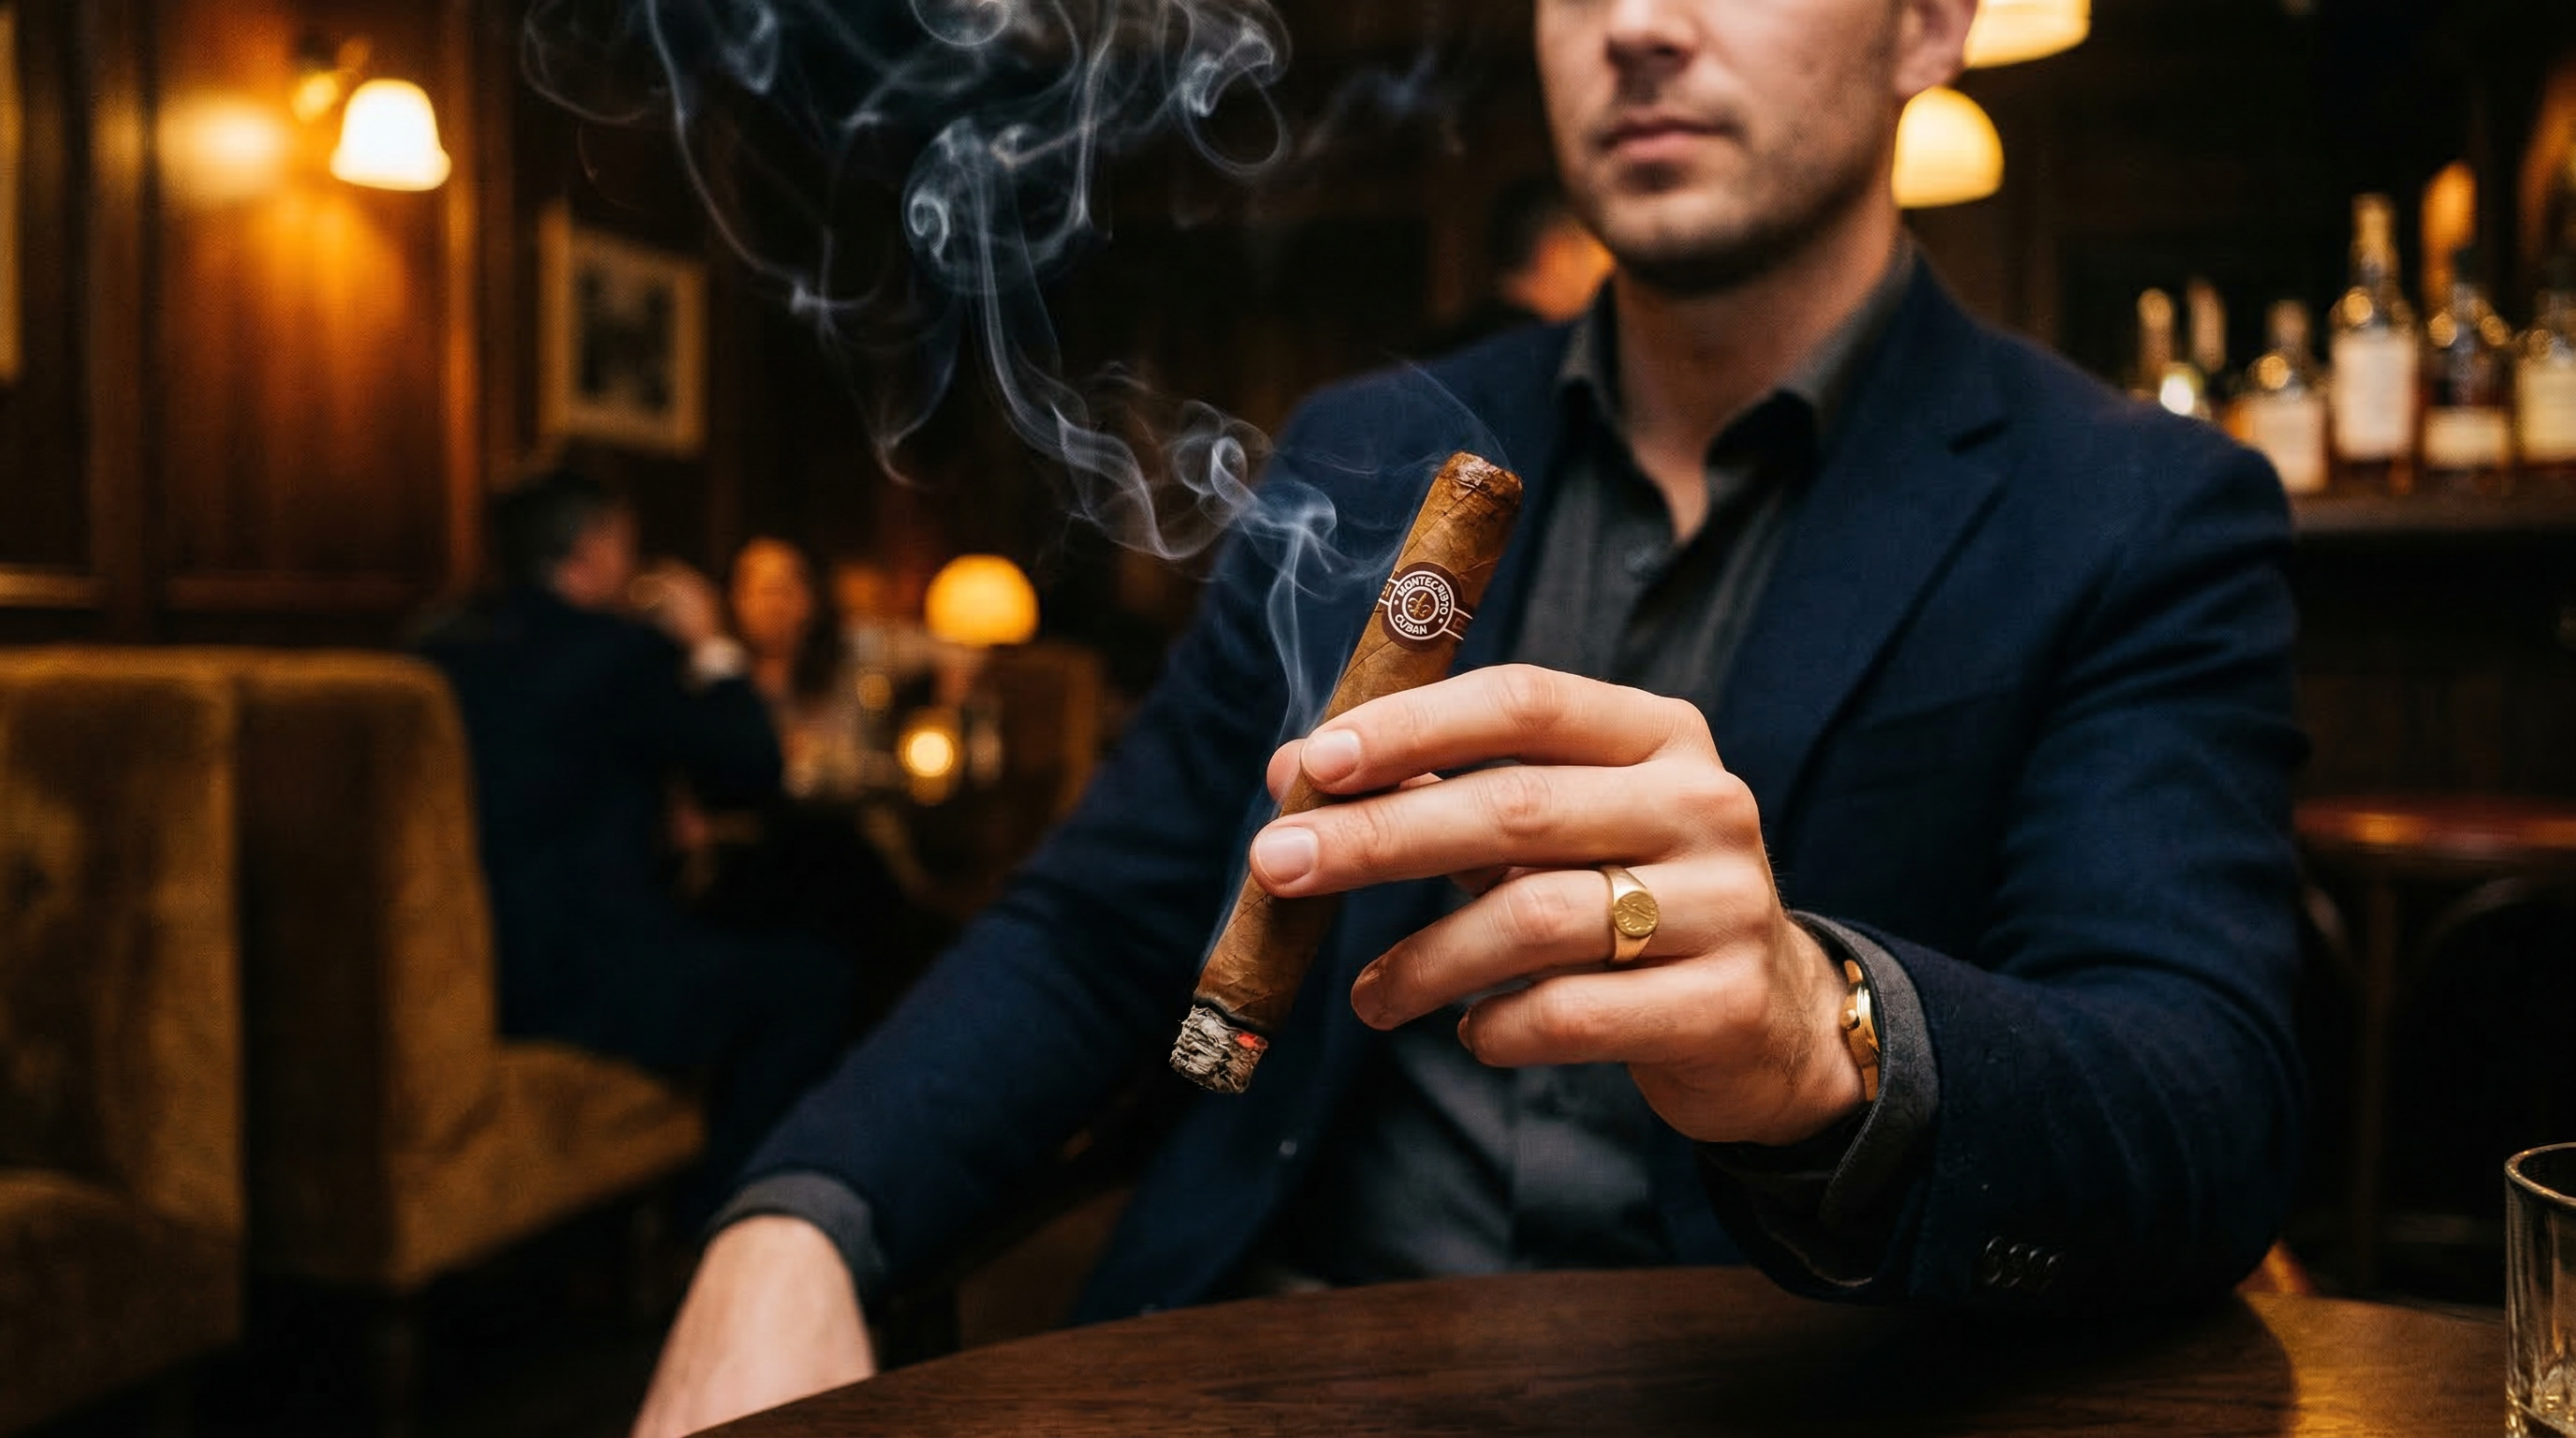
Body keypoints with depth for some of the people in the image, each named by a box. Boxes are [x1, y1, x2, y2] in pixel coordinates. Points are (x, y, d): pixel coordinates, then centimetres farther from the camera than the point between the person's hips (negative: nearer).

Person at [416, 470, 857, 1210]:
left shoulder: (438, 645, 9)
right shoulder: (619, 649, -14)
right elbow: (753, 772, -6)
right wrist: (709, 647, 6)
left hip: (450, 970, 9)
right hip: (577, 989, -9)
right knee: (818, 979, 6)